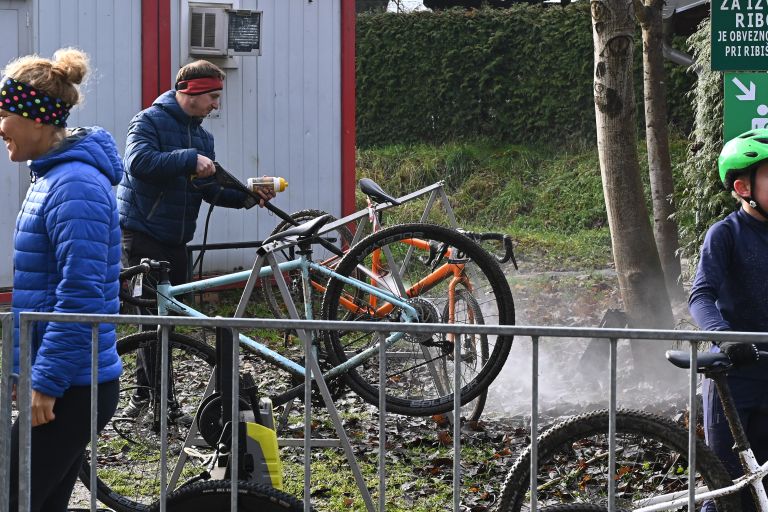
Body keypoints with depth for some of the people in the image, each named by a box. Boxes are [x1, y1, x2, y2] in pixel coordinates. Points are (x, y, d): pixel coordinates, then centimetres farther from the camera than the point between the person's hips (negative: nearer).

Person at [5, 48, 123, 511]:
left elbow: (81, 296, -23)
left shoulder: (75, 186, -18)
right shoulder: (53, 176, 13)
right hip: (62, 380, 10)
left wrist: (47, 382, -20)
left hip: (71, 389, -10)